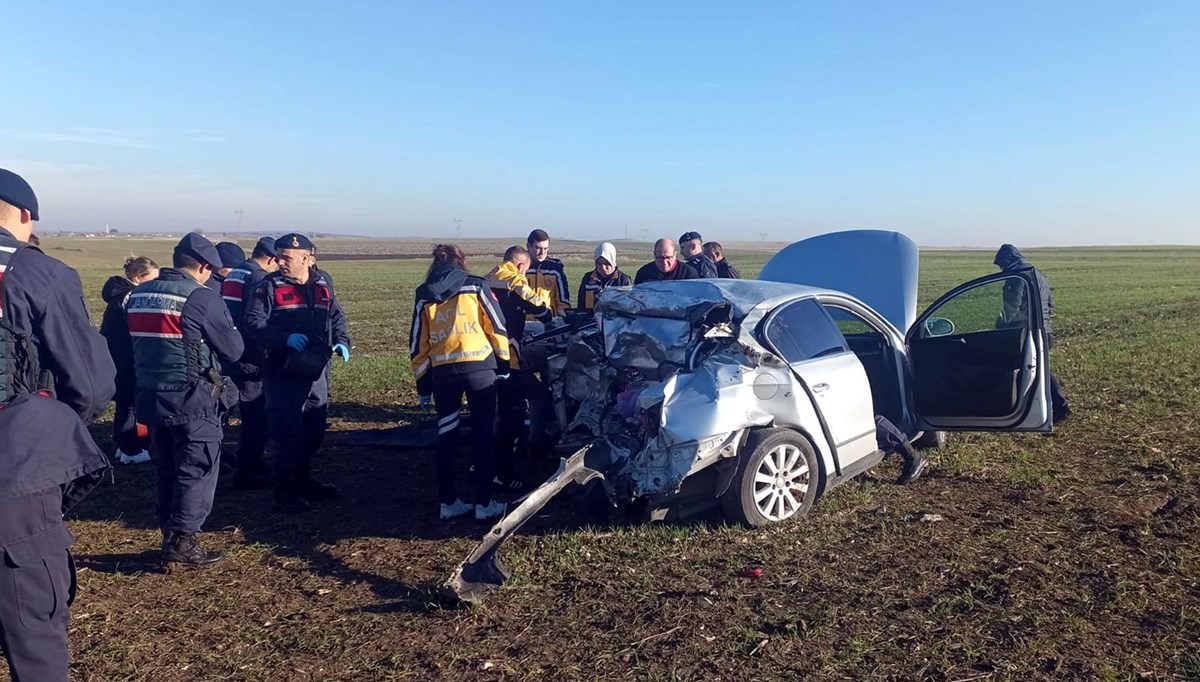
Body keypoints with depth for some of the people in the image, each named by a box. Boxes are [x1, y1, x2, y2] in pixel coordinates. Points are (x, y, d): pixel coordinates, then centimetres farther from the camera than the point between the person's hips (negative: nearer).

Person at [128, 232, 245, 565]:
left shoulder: (138, 295, 8)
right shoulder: (202, 297, -14)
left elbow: (129, 344, 16)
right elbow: (233, 349, -9)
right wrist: (218, 335, 10)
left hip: (150, 396, 7)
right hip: (192, 399, -7)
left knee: (167, 470, 17)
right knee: (197, 470, 3)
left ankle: (170, 536, 24)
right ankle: (182, 542, 2)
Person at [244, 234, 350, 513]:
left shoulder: (323, 285, 6)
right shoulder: (269, 286, -8)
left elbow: (336, 317, 15)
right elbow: (253, 323, -14)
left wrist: (342, 342, -3)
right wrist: (286, 338, -28)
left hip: (317, 372, 6)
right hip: (283, 374, -5)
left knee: (314, 430, 16)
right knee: (288, 433, -4)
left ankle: (304, 480, 35)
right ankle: (285, 492, 9)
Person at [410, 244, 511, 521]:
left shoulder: (424, 296, 9)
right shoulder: (475, 286, 2)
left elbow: (417, 344, 10)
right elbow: (497, 326, 2)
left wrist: (422, 383, 16)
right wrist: (503, 361, 12)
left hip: (442, 372, 2)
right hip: (479, 367, -2)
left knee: (446, 436, 13)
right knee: (483, 435, 6)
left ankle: (448, 502, 18)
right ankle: (484, 503, 8)